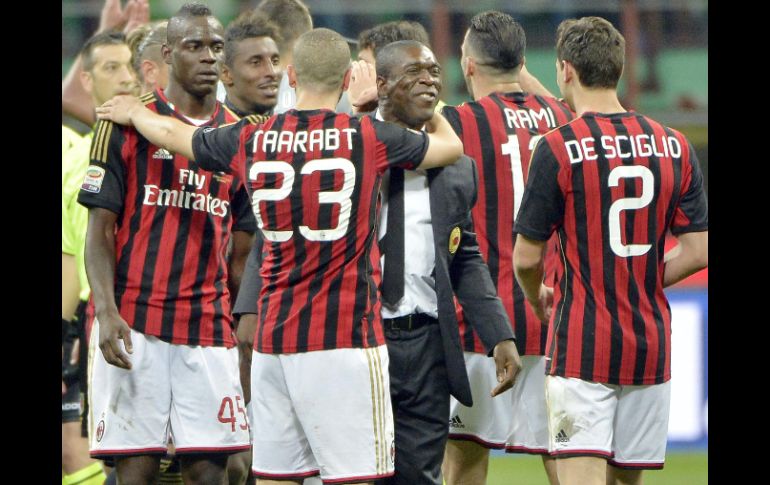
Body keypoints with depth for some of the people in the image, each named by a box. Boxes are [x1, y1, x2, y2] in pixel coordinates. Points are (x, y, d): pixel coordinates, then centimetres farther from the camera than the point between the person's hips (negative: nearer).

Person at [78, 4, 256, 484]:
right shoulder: (127, 123, 1)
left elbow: (241, 247, 16)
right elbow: (101, 228, -1)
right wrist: (106, 312, -14)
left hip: (210, 330, 3)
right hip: (134, 324, -3)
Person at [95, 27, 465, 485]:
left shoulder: (252, 140, 4)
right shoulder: (369, 138, -5)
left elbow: (172, 132, 23)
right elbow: (452, 145, 12)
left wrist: (134, 112, 45)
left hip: (274, 335, 4)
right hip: (347, 336, -4)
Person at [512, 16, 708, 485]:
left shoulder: (557, 149, -10)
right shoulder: (674, 146, 4)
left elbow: (526, 257, -6)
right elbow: (698, 252, 5)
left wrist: (538, 299, 16)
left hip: (581, 345, -5)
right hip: (651, 348, 5)